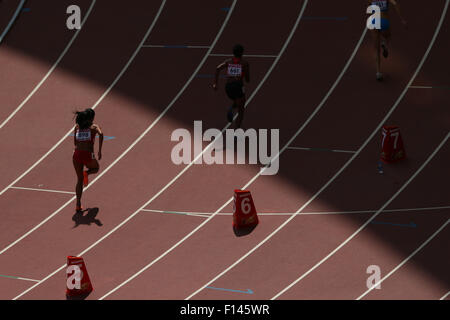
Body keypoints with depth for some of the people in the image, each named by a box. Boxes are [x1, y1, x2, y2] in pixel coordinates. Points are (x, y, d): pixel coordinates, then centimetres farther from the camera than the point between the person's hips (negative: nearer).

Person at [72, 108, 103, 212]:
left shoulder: (77, 126, 14)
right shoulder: (94, 126, 4)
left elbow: (75, 143, 16)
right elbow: (100, 134, -18)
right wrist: (100, 150, -15)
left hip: (77, 154, 3)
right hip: (88, 155, -3)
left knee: (79, 180, 16)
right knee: (96, 168, 31)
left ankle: (78, 204, 6)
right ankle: (87, 173, -3)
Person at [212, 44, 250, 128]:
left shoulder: (228, 62, 12)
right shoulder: (244, 63, 5)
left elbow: (218, 68, -6)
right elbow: (247, 80, 4)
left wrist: (215, 83, -5)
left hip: (228, 86, 4)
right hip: (238, 86, -4)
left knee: (236, 102, 35)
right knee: (241, 111, 8)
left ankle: (231, 110, 0)